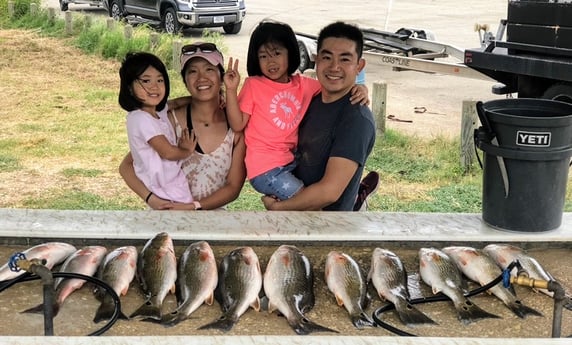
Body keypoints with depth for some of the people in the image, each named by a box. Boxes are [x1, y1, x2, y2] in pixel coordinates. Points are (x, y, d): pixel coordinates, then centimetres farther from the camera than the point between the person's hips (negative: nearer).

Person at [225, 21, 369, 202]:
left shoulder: (303, 84, 7)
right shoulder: (253, 85, -4)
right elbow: (237, 124, -7)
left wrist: (360, 88, -10)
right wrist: (231, 89, -17)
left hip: (292, 162, 6)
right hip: (265, 169, -5)